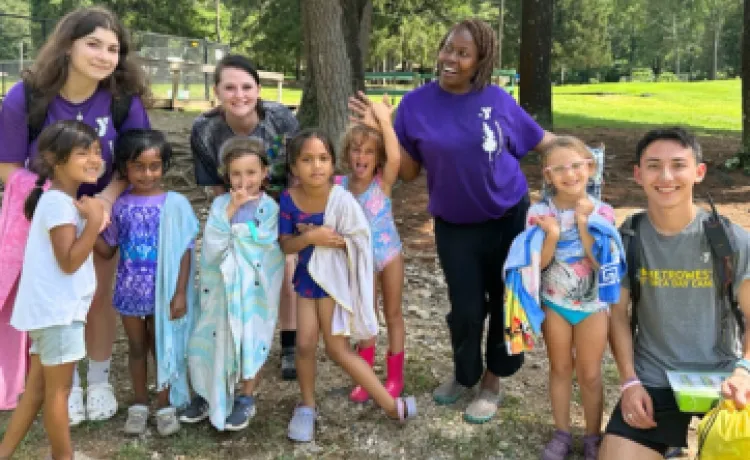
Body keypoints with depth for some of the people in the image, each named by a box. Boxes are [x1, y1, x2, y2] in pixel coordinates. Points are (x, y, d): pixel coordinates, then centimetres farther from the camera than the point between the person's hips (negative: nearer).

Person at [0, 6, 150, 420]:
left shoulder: (124, 99, -21)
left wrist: (107, 197, -27)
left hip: (101, 211, 1)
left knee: (99, 297, 9)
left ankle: (99, 380, 28)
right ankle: (68, 383, 26)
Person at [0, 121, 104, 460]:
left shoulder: (62, 200, 14)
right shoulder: (59, 203, -18)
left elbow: (86, 254, 14)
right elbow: (69, 261, -23)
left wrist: (91, 218, 4)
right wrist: (94, 220, -23)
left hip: (51, 308, 10)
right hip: (57, 309, -10)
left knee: (37, 388, 16)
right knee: (58, 390, 3)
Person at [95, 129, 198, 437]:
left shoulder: (175, 204, -11)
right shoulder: (120, 205, -1)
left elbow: (184, 251, -8)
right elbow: (108, 251, 5)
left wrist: (180, 293, -11)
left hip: (163, 291, -3)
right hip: (130, 290, 3)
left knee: (161, 346, 11)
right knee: (137, 347, 17)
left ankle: (165, 405, 27)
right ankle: (139, 404, 32)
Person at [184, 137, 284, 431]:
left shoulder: (269, 207, -7)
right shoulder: (220, 204, -2)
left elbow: (261, 244, -18)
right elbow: (212, 244, -13)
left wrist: (234, 225, -13)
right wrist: (230, 211, -18)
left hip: (255, 288, -2)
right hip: (222, 285, 2)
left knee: (252, 342, 6)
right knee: (214, 340, 10)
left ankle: (246, 399, 26)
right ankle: (208, 396, 30)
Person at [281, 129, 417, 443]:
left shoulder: (341, 199, -20)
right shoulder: (289, 199, -10)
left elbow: (359, 245, -15)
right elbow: (285, 245, -7)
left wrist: (329, 240, -23)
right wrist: (310, 237, -25)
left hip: (334, 278, -4)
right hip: (307, 276, 4)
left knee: (337, 349, 2)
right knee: (305, 344, 5)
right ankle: (307, 406, 29)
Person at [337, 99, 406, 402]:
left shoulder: (384, 181, -19)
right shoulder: (340, 185, -9)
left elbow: (395, 157, -37)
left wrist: (384, 119, -32)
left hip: (389, 255, -3)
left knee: (393, 314, 10)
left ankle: (395, 377, 23)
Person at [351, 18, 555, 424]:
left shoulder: (497, 100, -8)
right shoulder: (416, 104, -8)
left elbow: (544, 142, 5)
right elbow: (408, 173, -5)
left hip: (510, 219, 0)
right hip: (455, 226, 0)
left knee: (507, 302, 10)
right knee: (466, 308, 7)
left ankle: (492, 382, 32)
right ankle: (464, 375, 36)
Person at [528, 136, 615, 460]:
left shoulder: (601, 212, -13)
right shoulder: (539, 212, -12)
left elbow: (601, 263, -18)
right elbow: (538, 264, -12)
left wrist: (583, 224, -24)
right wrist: (552, 236, -29)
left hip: (592, 304, 0)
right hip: (554, 303, 1)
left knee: (590, 374, 11)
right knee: (560, 369, 16)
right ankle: (562, 433, 32)